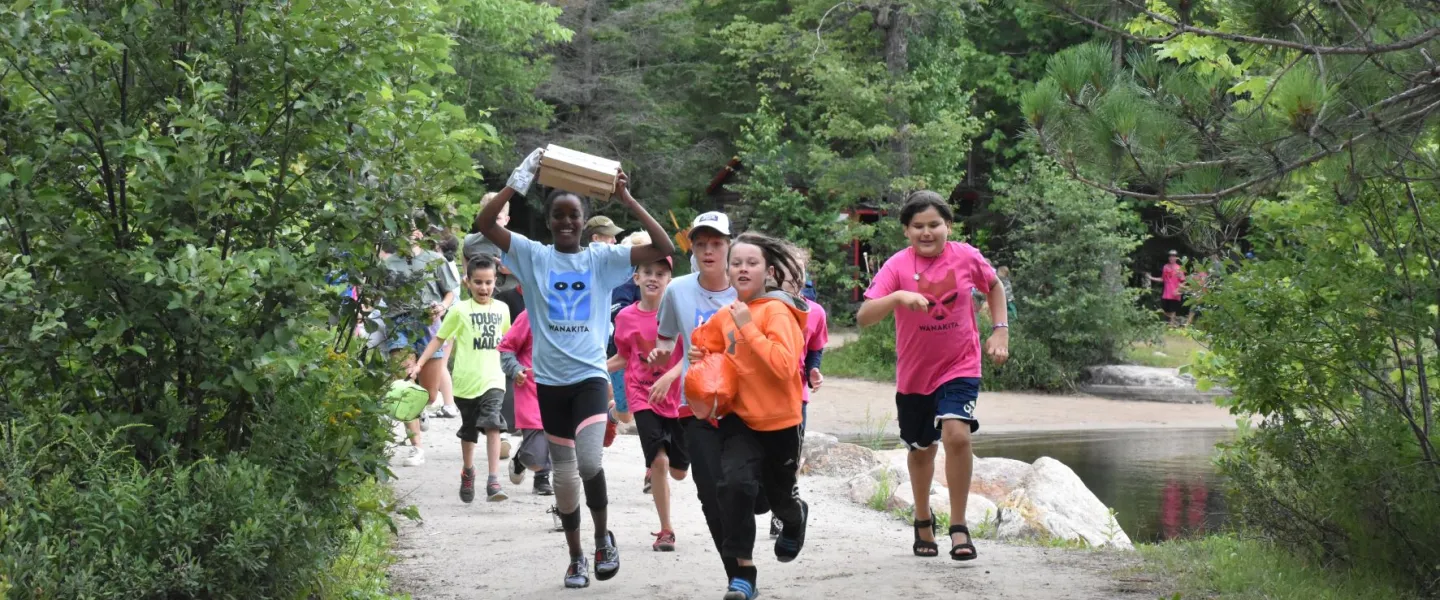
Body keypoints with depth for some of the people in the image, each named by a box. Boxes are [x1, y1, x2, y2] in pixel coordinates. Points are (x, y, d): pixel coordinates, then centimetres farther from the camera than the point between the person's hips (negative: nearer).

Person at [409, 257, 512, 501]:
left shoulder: (501, 309, 7)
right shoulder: (460, 311, -3)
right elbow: (439, 338, 0)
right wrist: (419, 364, -8)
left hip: (493, 379, 1)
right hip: (466, 380, -1)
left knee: (492, 425, -18)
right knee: (469, 430, 13)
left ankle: (494, 480, -23)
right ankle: (468, 472, 37)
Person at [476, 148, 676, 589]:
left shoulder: (602, 259, 1)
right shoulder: (533, 256, 2)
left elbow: (665, 248, -8)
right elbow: (485, 224, -10)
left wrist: (628, 201, -13)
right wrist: (520, 182, -17)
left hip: (590, 376, -2)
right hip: (550, 380, 2)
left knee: (589, 462, -21)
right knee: (563, 473, 11)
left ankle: (603, 537, 5)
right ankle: (576, 557, 26)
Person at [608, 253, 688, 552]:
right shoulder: (626, 317, -1)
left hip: (678, 398, 0)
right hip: (643, 397, 0)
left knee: (678, 471, 9)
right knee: (659, 460, -18)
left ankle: (654, 469, 48)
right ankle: (666, 531, -4)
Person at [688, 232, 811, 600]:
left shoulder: (776, 311, -16)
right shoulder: (726, 316, 2)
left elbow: (784, 365, -30)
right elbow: (714, 351, 23)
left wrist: (748, 327, -28)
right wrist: (701, 358, 0)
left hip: (779, 421, -3)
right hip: (740, 417, 4)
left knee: (779, 496, 16)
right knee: (735, 483, -21)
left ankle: (796, 517, 54)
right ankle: (743, 570, -12)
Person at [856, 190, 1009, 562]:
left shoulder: (967, 258, -9)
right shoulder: (898, 266, -13)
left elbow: (994, 286, 14)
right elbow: (864, 318, -24)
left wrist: (1000, 330, 5)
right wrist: (898, 297, -39)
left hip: (960, 367, -1)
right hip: (914, 374, 1)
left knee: (956, 434, -23)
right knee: (921, 449, 15)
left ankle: (959, 527, -11)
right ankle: (923, 521, 40)